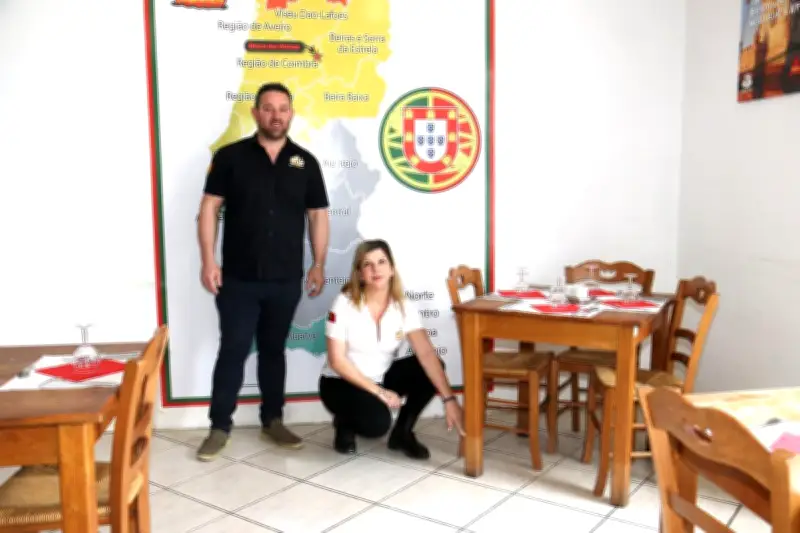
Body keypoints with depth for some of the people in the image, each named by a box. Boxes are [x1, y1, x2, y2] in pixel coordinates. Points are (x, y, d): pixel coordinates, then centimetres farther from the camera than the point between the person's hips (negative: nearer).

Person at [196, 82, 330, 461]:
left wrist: (318, 265, 4)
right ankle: (220, 426, 15)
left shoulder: (305, 162, 6)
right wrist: (208, 260, -9)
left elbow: (318, 216, 9)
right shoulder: (230, 156, 0)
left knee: (273, 350, 13)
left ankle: (272, 420, 26)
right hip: (238, 278, -2)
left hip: (286, 279, 2)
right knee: (233, 351, 2)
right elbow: (209, 208, -1)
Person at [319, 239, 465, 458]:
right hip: (341, 382, -4)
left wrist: (449, 399, -33)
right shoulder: (344, 303, -19)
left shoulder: (404, 306, -11)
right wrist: (379, 392, -23)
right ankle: (345, 423, 4)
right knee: (377, 422, -32)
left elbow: (426, 353, -22)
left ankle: (402, 433, 0)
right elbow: (337, 360, -19)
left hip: (381, 377, 5)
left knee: (429, 369, -19)